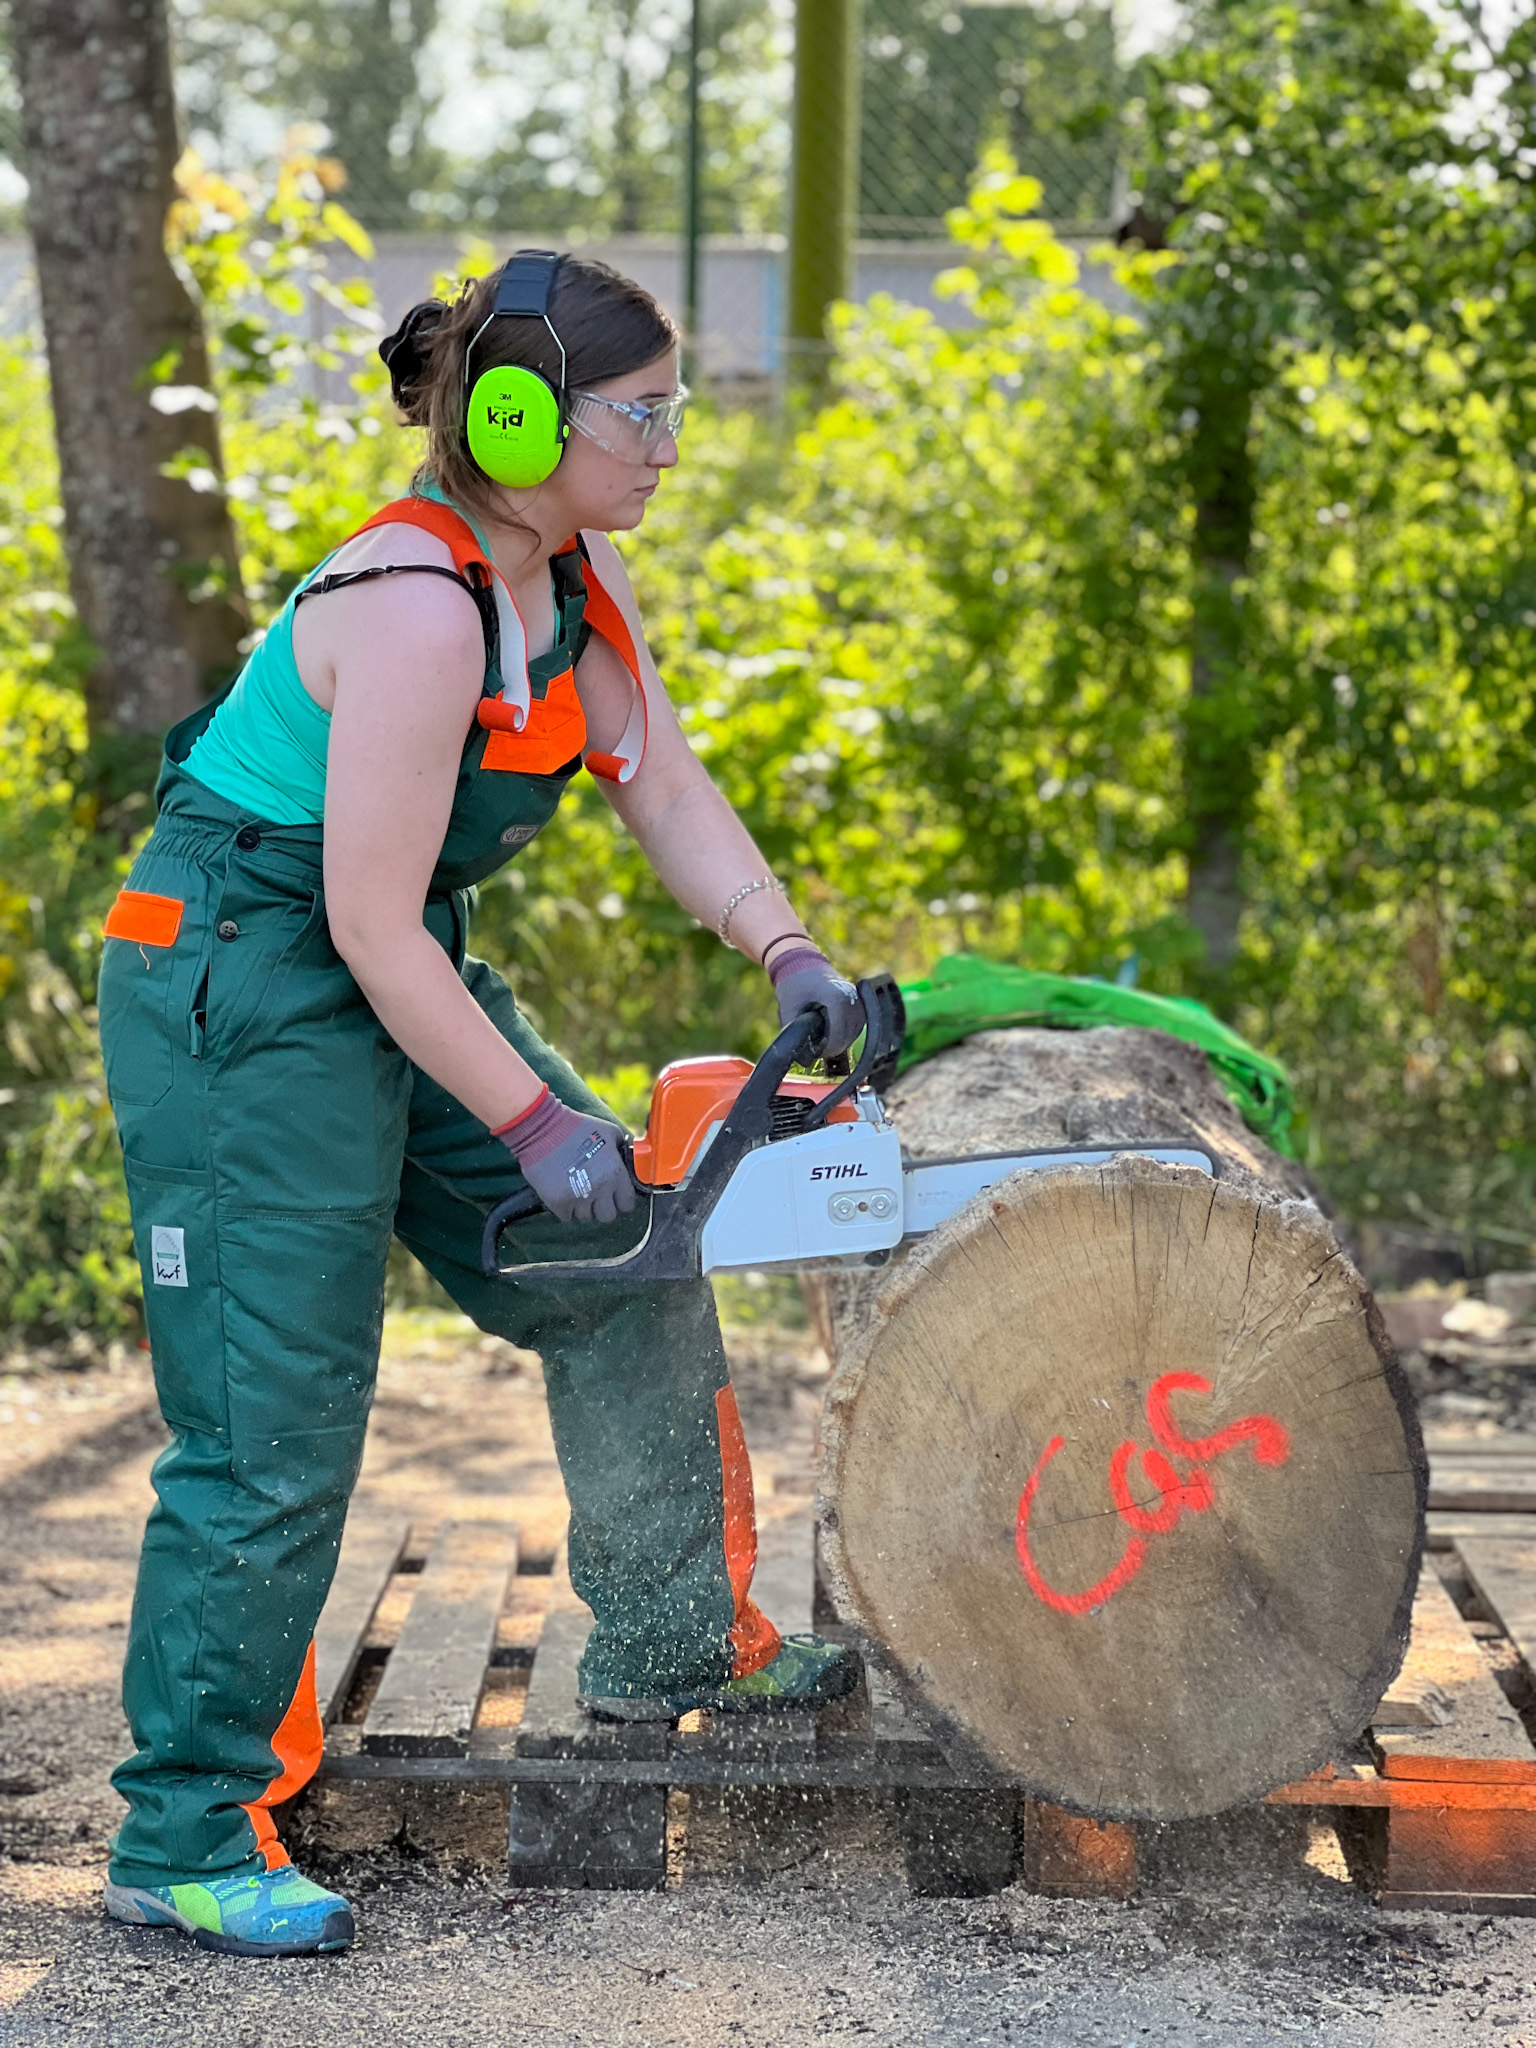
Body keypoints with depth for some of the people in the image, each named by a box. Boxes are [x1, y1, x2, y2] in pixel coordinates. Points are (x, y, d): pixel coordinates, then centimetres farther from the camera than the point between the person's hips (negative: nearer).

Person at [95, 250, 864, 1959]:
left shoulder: (580, 585, 2)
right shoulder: (415, 609, -26)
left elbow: (666, 794, 8)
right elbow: (373, 923, -26)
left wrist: (790, 956, -6)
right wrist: (535, 1127, -21)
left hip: (401, 983, 10)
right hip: (240, 992, -10)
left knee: (627, 1280, 13)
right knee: (276, 1431, -7)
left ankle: (668, 1636, 29)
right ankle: (182, 1837, 5)